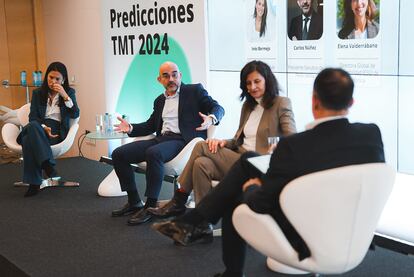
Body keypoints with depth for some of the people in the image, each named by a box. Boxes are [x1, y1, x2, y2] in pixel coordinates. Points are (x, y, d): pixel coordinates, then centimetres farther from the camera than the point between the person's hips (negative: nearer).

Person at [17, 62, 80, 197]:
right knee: (32, 126, -39)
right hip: (39, 127, 2)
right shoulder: (38, 93, 16)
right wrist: (44, 128, -15)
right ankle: (48, 165, -43)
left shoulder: (69, 92, 12)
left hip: (57, 132, -2)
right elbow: (32, 117, 6)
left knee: (29, 140, -35)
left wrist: (65, 96, -15)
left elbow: (75, 114, -3)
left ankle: (34, 183, -37)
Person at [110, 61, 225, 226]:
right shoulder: (160, 100, 24)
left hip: (183, 140, -7)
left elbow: (218, 108, 0)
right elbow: (150, 125, 27)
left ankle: (151, 205, -25)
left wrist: (211, 119, -24)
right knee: (118, 154, -6)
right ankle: (134, 202, 2)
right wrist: (131, 128, 8)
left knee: (153, 153, -37)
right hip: (161, 138, 7)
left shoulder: (195, 91, 8)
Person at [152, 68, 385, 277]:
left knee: (235, 200, 22)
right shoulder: (372, 134, -13)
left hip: (304, 241, -6)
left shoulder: (294, 146, -29)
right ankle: (195, 221, 22)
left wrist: (253, 187, 5)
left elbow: (260, 203, -20)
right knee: (249, 159, 10)